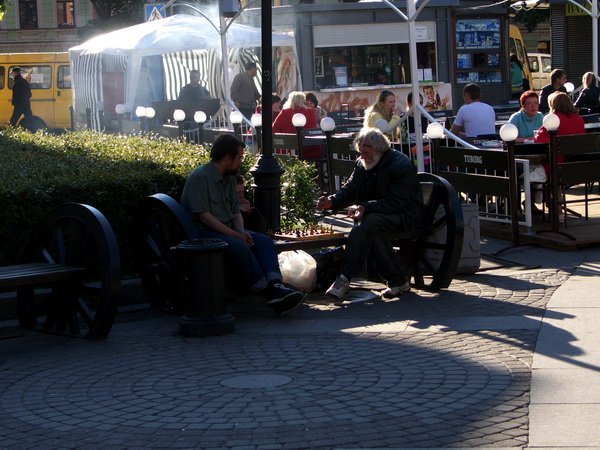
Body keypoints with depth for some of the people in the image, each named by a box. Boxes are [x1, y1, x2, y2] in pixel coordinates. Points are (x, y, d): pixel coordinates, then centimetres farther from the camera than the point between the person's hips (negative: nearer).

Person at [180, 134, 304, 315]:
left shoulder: (230, 178, 16)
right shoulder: (199, 177, -11)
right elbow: (204, 216, -18)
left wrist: (242, 232, -6)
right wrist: (235, 235, -21)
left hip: (228, 230, 8)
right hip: (204, 233, -8)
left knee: (264, 241, -15)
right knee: (239, 247, -34)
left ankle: (276, 286, -36)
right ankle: (269, 292, -31)